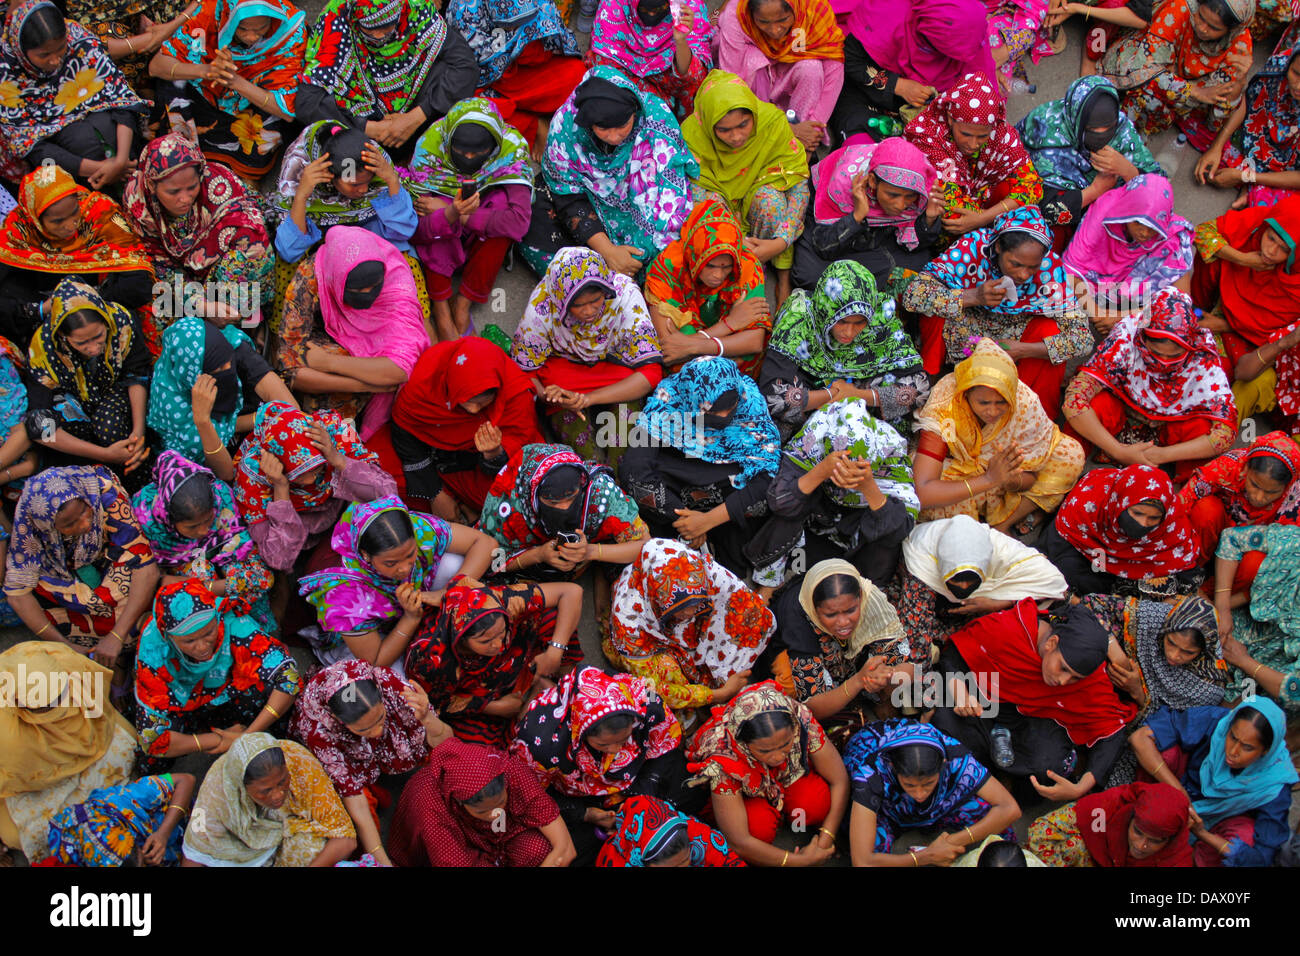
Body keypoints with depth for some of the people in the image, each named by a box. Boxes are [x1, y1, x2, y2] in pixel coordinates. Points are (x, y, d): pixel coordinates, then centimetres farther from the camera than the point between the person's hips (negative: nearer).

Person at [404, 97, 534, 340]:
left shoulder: (512, 147, -24)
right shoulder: (431, 145, -25)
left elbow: (519, 221, -35)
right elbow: (416, 229, -30)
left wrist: (463, 217, -33)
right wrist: (451, 214, -50)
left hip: (485, 243, 1)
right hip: (440, 248, -1)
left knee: (503, 200, -29)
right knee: (433, 221, -32)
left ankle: (463, 302, -21)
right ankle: (440, 307, -21)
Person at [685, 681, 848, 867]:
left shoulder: (801, 719, -33)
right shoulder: (722, 761, -39)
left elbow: (839, 780, -21)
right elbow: (738, 842, -35)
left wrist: (825, 840, -25)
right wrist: (802, 861, -30)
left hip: (787, 777, 3)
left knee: (818, 803, -27)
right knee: (759, 826, -33)